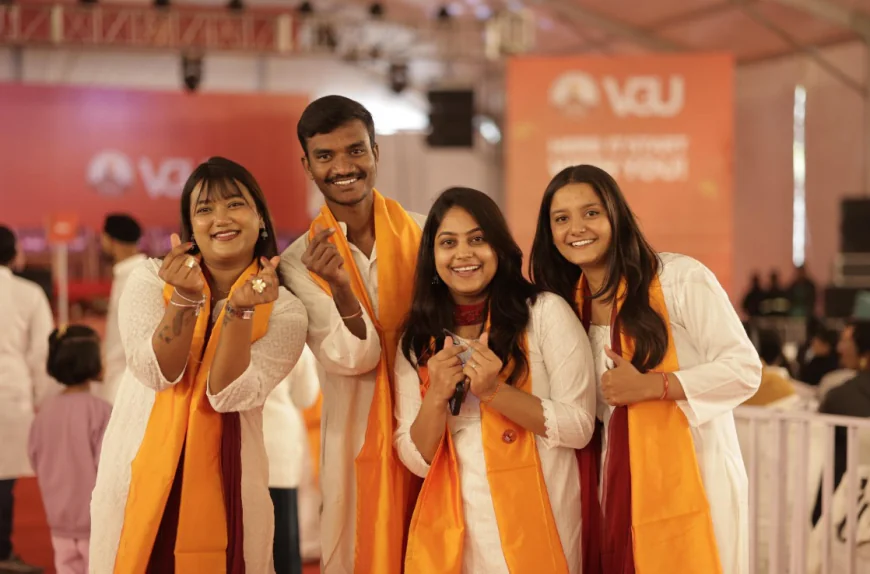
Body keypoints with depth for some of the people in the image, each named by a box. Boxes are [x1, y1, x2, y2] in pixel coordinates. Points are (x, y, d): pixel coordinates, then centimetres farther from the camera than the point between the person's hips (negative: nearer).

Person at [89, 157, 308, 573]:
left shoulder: (283, 310, -3)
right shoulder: (150, 279, 0)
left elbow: (229, 394, -14)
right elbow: (157, 373, -13)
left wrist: (240, 310, -26)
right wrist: (185, 298, -26)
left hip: (228, 488, 0)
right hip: (139, 478, 1)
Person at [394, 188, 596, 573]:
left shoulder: (546, 313, -6)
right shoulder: (417, 341, 4)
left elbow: (579, 427, -9)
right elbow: (416, 459, 2)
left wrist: (493, 390, -20)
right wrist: (437, 396, -15)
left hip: (536, 526, -3)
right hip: (450, 532, 3)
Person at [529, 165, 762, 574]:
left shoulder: (681, 278, -11)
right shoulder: (568, 303, 8)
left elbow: (744, 370, -12)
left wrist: (650, 386, -20)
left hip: (691, 481, -5)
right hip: (615, 485, 5)